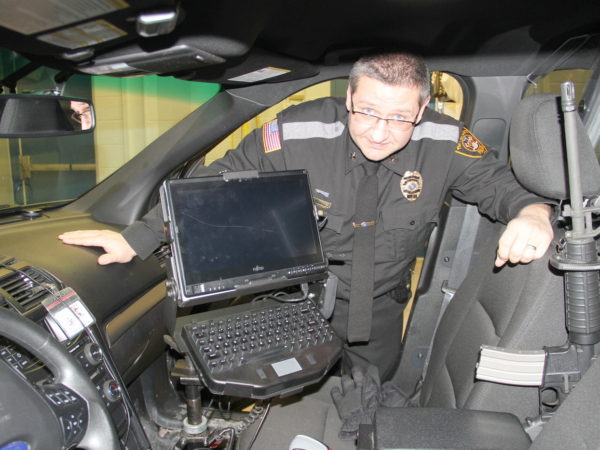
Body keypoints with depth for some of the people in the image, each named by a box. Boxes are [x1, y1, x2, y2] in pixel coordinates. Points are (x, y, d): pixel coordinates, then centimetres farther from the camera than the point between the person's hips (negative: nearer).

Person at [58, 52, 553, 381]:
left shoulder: (445, 144, -21)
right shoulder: (298, 133, -28)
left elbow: (499, 184, -7)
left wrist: (532, 211, -33)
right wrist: (137, 237, -26)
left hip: (380, 310, 2)